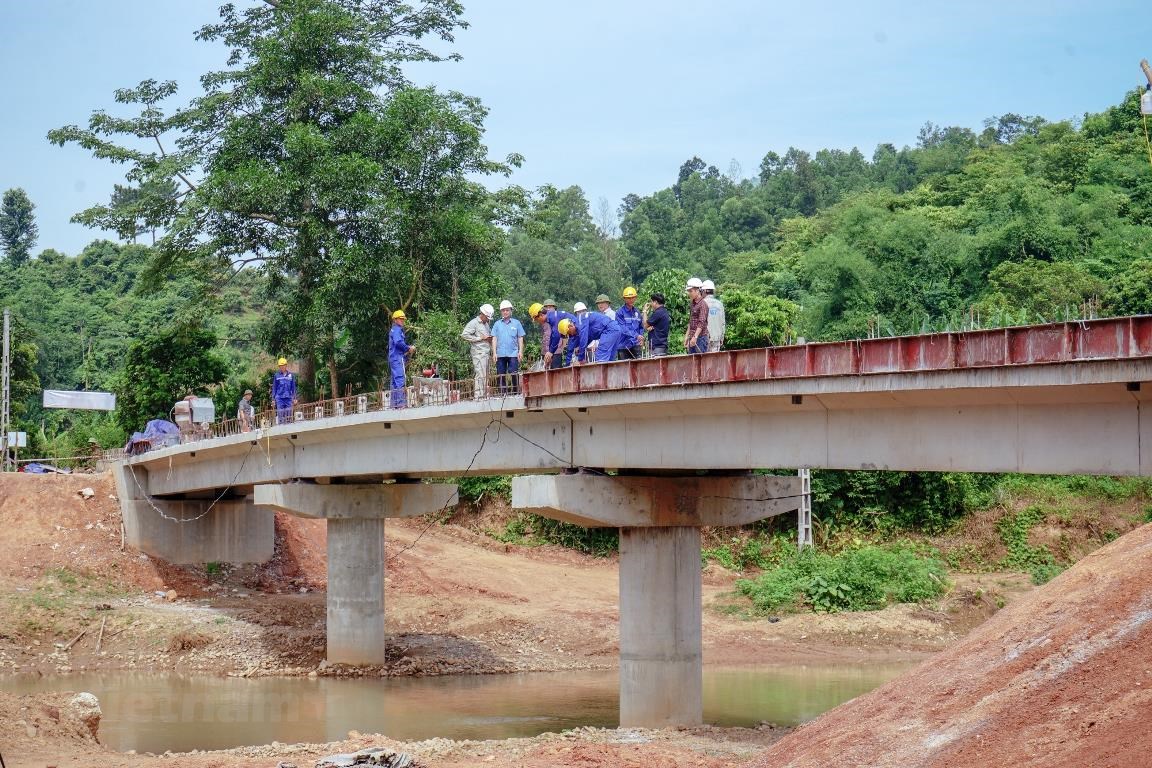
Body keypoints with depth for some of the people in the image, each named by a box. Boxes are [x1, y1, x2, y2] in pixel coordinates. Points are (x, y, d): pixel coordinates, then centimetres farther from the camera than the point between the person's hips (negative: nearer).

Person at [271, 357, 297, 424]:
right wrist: (273, 399, 6)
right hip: (279, 397, -1)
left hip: (288, 397, 1)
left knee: (289, 415, -1)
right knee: (280, 414, -4)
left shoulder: (291, 375, 6)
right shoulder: (277, 375, 5)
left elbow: (293, 387, 11)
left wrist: (294, 398, 7)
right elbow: (274, 387, 10)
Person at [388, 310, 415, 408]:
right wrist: (408, 348, -11)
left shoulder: (393, 330, 23)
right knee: (400, 379, -16)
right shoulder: (397, 330, -7)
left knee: (395, 381, 9)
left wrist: (409, 349, 10)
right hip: (398, 358, -11)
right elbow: (398, 342, -23)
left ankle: (394, 404, 9)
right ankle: (401, 403, -23)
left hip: (393, 359, 11)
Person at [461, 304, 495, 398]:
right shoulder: (473, 323, -4)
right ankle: (478, 396, -15)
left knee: (486, 376, 7)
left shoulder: (486, 324, 21)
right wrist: (480, 338, -13)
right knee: (480, 375, -14)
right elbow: (464, 335, -13)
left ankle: (485, 395, 8)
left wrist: (490, 339, 10)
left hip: (487, 354, 8)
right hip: (479, 354, -8)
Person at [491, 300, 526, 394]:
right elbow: (494, 339, 9)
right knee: (501, 375, 2)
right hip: (500, 354, 2)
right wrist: (494, 352, 0)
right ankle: (502, 393, 6)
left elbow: (520, 339, 8)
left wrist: (520, 351, -1)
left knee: (514, 375, -7)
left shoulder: (516, 323, 8)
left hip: (513, 354, -2)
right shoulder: (497, 324, 11)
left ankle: (516, 393, -3)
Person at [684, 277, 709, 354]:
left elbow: (701, 323, -18)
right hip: (692, 338, 9)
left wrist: (695, 337, -25)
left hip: (700, 337, -9)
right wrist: (687, 336, 18)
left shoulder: (702, 304, -11)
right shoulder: (693, 304, 15)